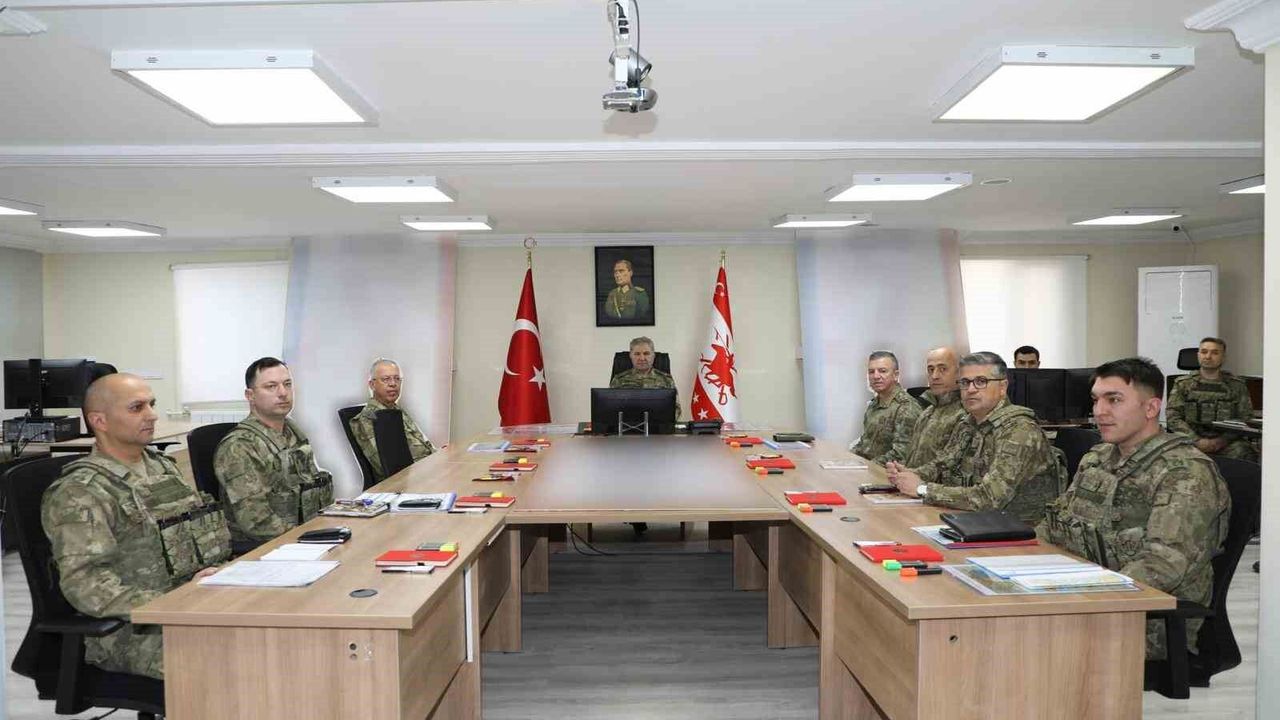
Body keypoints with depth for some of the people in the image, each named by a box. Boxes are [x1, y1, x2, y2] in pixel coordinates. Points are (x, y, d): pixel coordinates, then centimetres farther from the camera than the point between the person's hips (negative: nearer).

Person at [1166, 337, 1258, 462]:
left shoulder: (1237, 385, 13)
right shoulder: (1183, 384, 10)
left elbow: (1246, 418, 7)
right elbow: (1172, 417, 2)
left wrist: (1222, 440, -11)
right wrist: (1197, 440, -13)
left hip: (1225, 442, 1)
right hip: (1191, 439, -1)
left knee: (1242, 451, -31)